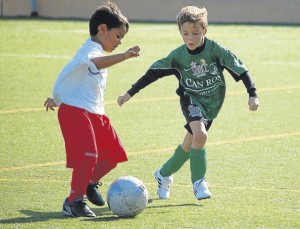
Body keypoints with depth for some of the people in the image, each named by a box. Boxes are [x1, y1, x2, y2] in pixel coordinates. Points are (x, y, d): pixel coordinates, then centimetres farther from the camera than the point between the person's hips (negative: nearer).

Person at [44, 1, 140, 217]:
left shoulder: (96, 51, 21)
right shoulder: (90, 50, -13)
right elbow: (95, 62, -40)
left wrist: (57, 97, 43)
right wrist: (123, 56, -53)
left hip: (95, 113, 10)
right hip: (75, 111, -10)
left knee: (113, 154, 13)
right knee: (87, 156, -18)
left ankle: (91, 183, 35)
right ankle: (74, 201, -6)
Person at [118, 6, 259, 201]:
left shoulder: (215, 50, -19)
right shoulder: (178, 56, -14)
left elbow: (240, 69, -17)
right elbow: (153, 73, -6)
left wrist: (253, 94, -25)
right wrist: (130, 93, -7)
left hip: (212, 103, 1)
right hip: (191, 99, -1)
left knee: (190, 144, 10)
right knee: (200, 135, -27)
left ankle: (164, 174, 34)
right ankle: (199, 182, -14)